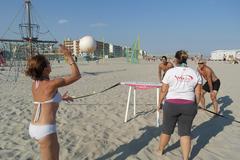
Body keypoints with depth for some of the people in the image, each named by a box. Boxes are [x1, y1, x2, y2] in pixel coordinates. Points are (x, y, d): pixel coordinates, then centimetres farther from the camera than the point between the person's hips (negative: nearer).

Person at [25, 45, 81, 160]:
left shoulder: (34, 84, 6)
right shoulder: (52, 84, -16)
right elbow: (76, 75, -9)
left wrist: (60, 98, 30)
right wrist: (69, 56, -6)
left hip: (33, 127, 9)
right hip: (46, 129, -9)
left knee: (55, 147, 32)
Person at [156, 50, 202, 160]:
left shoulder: (170, 72, -6)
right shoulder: (195, 73, 2)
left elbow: (163, 90, -3)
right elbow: (198, 93, 4)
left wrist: (160, 103, 9)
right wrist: (195, 105, 17)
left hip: (171, 104, -2)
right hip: (189, 105, 2)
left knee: (166, 130, 15)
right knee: (185, 132, 11)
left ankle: (160, 150, 36)